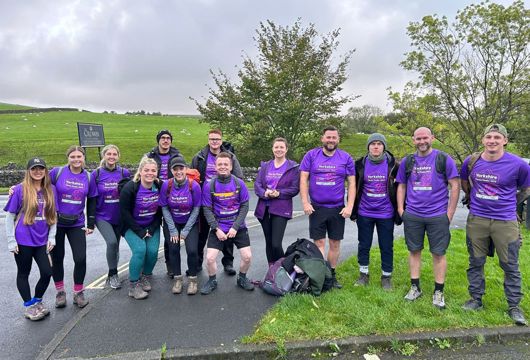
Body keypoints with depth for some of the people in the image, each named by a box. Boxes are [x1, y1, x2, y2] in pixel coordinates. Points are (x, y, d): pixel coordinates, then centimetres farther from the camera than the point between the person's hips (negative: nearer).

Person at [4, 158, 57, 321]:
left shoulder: (50, 189, 3)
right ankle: (29, 306, 25)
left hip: (42, 241, 4)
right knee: (23, 273, 9)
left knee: (47, 273, 3)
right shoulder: (20, 189, -7)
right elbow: (10, 216, -3)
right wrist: (11, 240, -6)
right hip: (23, 241, -3)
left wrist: (51, 237, 3)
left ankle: (37, 301, 27)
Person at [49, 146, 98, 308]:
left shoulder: (88, 177, 0)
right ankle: (60, 292, 28)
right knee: (57, 258, 9)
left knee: (80, 258, -4)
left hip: (77, 224, 1)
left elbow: (92, 201, 7)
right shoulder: (57, 172, -8)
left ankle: (78, 292, 16)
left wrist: (90, 224, 6)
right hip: (56, 222, -1)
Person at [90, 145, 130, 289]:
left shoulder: (124, 173, -4)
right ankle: (113, 274, 0)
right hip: (102, 217, -2)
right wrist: (90, 223, -2)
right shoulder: (96, 174, -6)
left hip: (119, 217, 2)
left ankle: (112, 276, 32)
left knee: (115, 246, 12)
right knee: (112, 242, -21)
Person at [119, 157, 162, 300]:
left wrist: (151, 229, -9)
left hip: (152, 226, 3)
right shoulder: (130, 188, -18)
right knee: (140, 249, -23)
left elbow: (160, 212, 0)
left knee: (152, 250, -16)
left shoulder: (159, 187, -7)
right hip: (132, 227, -3)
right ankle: (133, 285, -6)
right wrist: (140, 231, -17)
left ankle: (146, 277, 13)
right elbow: (125, 212, -14)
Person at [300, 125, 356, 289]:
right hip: (316, 208, -1)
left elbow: (352, 183, 2)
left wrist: (349, 206, -7)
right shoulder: (311, 155, 0)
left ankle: (332, 275, 24)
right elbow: (303, 180, -1)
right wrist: (305, 203, -9)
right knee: (319, 243, 2)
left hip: (338, 208, 1)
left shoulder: (346, 158, 2)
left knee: (335, 243, 9)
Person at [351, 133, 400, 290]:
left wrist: (399, 208, 3)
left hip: (386, 213, -1)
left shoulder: (393, 165, -3)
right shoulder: (360, 164, 0)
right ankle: (363, 274, 26)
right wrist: (353, 209, 5)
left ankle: (386, 277, 23)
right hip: (364, 213, 1)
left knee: (386, 247, 8)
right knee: (363, 245, 10)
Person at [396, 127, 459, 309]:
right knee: (414, 251, 10)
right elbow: (401, 186, 13)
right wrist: (400, 209, 3)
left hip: (438, 215, -3)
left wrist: (450, 213, -6)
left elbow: (455, 185, -2)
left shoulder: (444, 159, -2)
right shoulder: (407, 162, 7)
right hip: (412, 215, 3)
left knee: (438, 253, 4)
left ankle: (438, 292, 17)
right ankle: (415, 287, 23)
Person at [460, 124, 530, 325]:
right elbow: (464, 182, 20)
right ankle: (476, 299, 26)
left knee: (510, 266, 6)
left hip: (505, 222, -2)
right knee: (475, 263, 11)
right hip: (476, 220, 2)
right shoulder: (471, 161, -1)